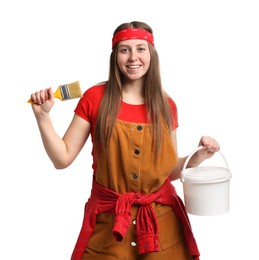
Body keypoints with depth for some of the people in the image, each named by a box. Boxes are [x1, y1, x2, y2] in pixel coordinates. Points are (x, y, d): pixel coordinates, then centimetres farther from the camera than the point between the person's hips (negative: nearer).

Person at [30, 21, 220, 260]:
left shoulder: (166, 106, 1)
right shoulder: (95, 98, -5)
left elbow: (170, 171, 9)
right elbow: (62, 159, -5)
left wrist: (199, 155, -7)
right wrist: (43, 116, -15)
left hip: (162, 222, 2)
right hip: (108, 222, -2)